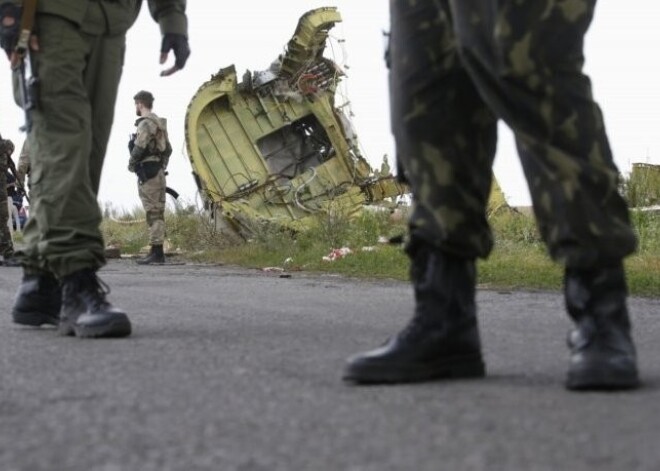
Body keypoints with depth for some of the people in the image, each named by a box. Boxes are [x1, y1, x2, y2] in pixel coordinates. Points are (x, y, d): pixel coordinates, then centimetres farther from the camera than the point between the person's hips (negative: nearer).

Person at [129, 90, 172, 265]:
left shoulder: (146, 124, -13)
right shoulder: (160, 124, 16)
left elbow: (138, 148, -20)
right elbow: (168, 149, 21)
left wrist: (131, 164, -4)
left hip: (147, 173, -9)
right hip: (158, 172, 9)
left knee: (153, 213, -10)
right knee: (157, 213, 10)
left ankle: (156, 252, -11)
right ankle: (158, 251, 12)